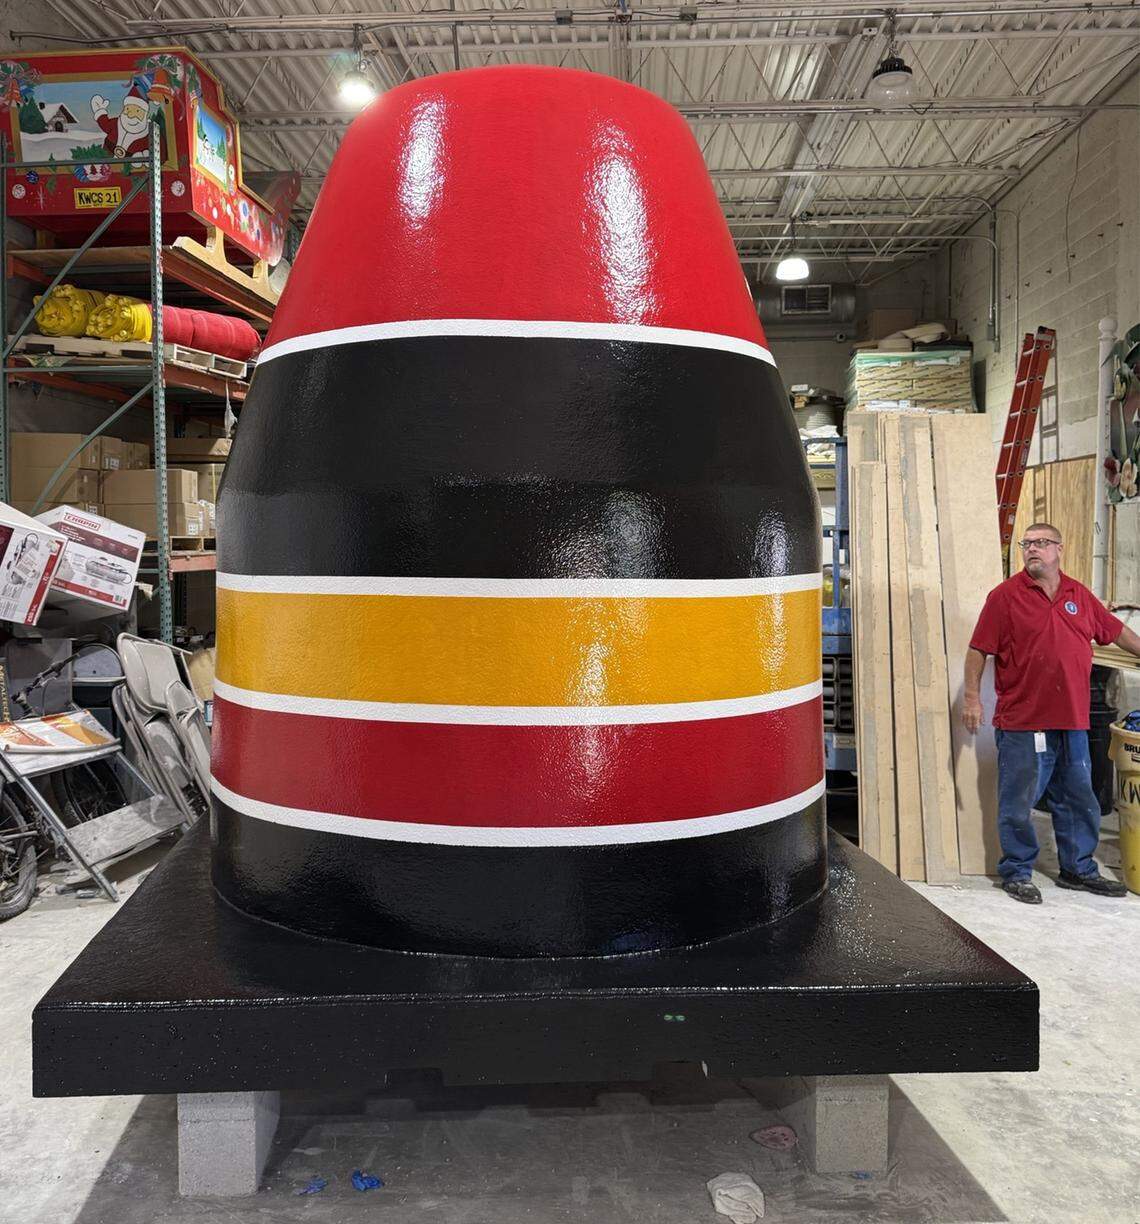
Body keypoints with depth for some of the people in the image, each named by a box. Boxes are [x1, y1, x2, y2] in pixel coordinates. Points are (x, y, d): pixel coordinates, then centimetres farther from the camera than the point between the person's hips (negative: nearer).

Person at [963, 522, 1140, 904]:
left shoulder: (1079, 595, 11)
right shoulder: (1005, 595, -4)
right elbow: (978, 649, -5)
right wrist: (971, 696, -10)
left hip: (1072, 722, 5)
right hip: (1022, 723, -5)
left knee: (1079, 800, 16)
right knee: (1018, 804, 2)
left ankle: (1078, 869, 31)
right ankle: (1017, 873, 16)